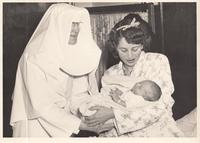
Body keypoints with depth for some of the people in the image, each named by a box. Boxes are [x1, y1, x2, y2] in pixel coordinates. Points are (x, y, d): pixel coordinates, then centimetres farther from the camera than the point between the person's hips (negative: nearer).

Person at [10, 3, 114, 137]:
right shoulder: (34, 57, -21)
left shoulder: (70, 52, -3)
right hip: (37, 124, -5)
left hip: (63, 122, 5)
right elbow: (42, 106, -24)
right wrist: (85, 126, -26)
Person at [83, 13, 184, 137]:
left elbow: (158, 108, -14)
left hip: (159, 132, -2)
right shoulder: (109, 75, 7)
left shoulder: (158, 61, -4)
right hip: (125, 135, 3)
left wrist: (113, 113, -21)